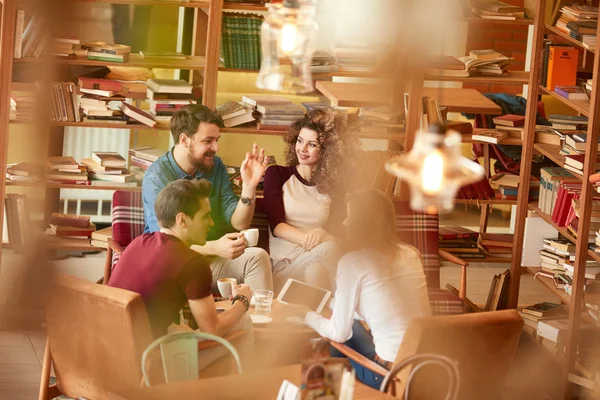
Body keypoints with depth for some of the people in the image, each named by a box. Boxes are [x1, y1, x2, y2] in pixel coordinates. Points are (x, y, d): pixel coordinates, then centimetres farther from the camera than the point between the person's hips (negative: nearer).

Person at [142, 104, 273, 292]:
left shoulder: (215, 166, 4)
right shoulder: (157, 178, -15)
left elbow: (239, 223, 2)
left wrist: (249, 186, -16)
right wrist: (215, 247, -40)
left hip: (210, 258, 5)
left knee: (257, 257, -22)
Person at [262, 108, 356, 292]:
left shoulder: (333, 185, 15)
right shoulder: (276, 174, 9)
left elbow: (336, 231, 6)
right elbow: (276, 225, -3)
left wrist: (323, 237, -19)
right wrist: (308, 239, -22)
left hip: (320, 263, 2)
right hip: (285, 263, -2)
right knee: (325, 250, -34)